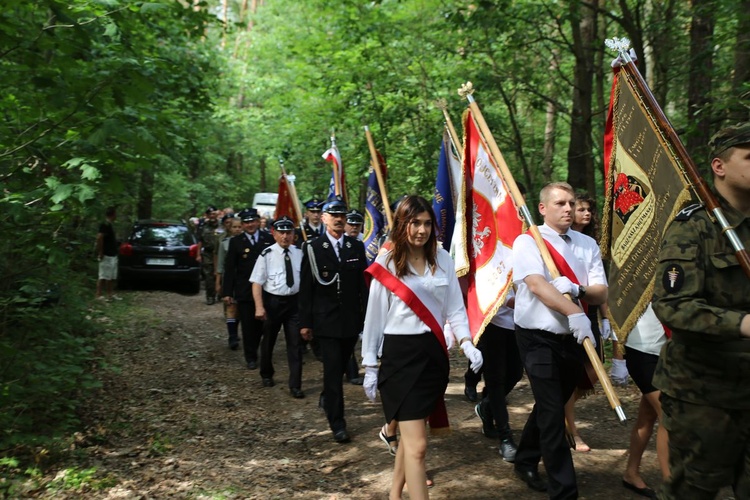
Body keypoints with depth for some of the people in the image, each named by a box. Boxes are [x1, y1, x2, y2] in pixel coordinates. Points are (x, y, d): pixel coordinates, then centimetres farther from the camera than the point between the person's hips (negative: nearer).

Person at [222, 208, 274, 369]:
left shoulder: (269, 239, 2)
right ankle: (251, 358, 17)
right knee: (248, 326, 4)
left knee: (262, 324, 8)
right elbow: (229, 269, 0)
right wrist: (227, 292, -4)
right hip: (244, 292, -1)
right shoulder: (236, 242, 1)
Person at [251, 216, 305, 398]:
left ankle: (295, 385, 8)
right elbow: (257, 282, -12)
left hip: (294, 301, 2)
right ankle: (267, 375, 40)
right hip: (273, 301, -2)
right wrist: (259, 307, -19)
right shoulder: (267, 254, -12)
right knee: (269, 341, 17)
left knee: (295, 343, 1)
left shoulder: (299, 253, -1)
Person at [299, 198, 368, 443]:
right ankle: (337, 422, 3)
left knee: (340, 366, 17)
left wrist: (367, 316, 2)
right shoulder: (313, 248, -3)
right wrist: (305, 322, -5)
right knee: (333, 369, -5)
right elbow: (306, 289, -2)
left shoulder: (357, 247, 6)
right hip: (326, 320, -3)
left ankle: (327, 398, 44)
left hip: (352, 319, 4)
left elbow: (364, 285, 7)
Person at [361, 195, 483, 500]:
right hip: (401, 355, -4)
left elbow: (455, 307, 7)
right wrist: (370, 366, 2)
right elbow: (375, 316, 0)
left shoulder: (442, 259, 4)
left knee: (411, 434, 17)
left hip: (434, 353, 4)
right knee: (417, 444, -8)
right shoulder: (387, 263, -5)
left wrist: (466, 342, -10)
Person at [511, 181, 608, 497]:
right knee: (552, 414, -7)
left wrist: (578, 289, -22)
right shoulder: (527, 242, -6)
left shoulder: (587, 244, 8)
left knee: (550, 407, 19)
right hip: (539, 338, -5)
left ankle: (525, 462, 40)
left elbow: (601, 294, 1)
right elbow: (537, 284, -22)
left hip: (574, 339, 6)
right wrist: (574, 314, -34)